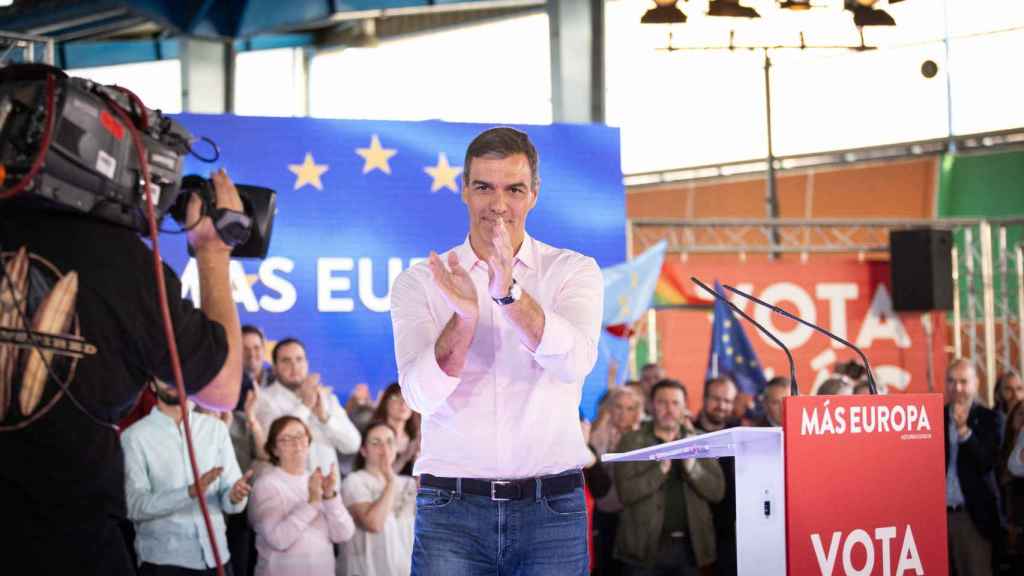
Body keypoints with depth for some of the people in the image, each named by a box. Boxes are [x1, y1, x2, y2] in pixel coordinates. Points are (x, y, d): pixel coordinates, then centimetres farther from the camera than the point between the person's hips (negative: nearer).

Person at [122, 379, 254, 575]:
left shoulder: (216, 428, 7)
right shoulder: (135, 436, -3)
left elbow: (227, 499, 3)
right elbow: (135, 505, -13)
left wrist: (234, 496, -20)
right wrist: (190, 492, -26)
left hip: (215, 557, 3)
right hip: (163, 560, -3)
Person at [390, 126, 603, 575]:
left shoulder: (574, 271, 5)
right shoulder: (419, 282, 5)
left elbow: (574, 361, -14)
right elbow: (422, 394, -9)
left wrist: (510, 293, -29)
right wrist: (463, 315, -25)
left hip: (551, 509, 0)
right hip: (451, 509, 0)